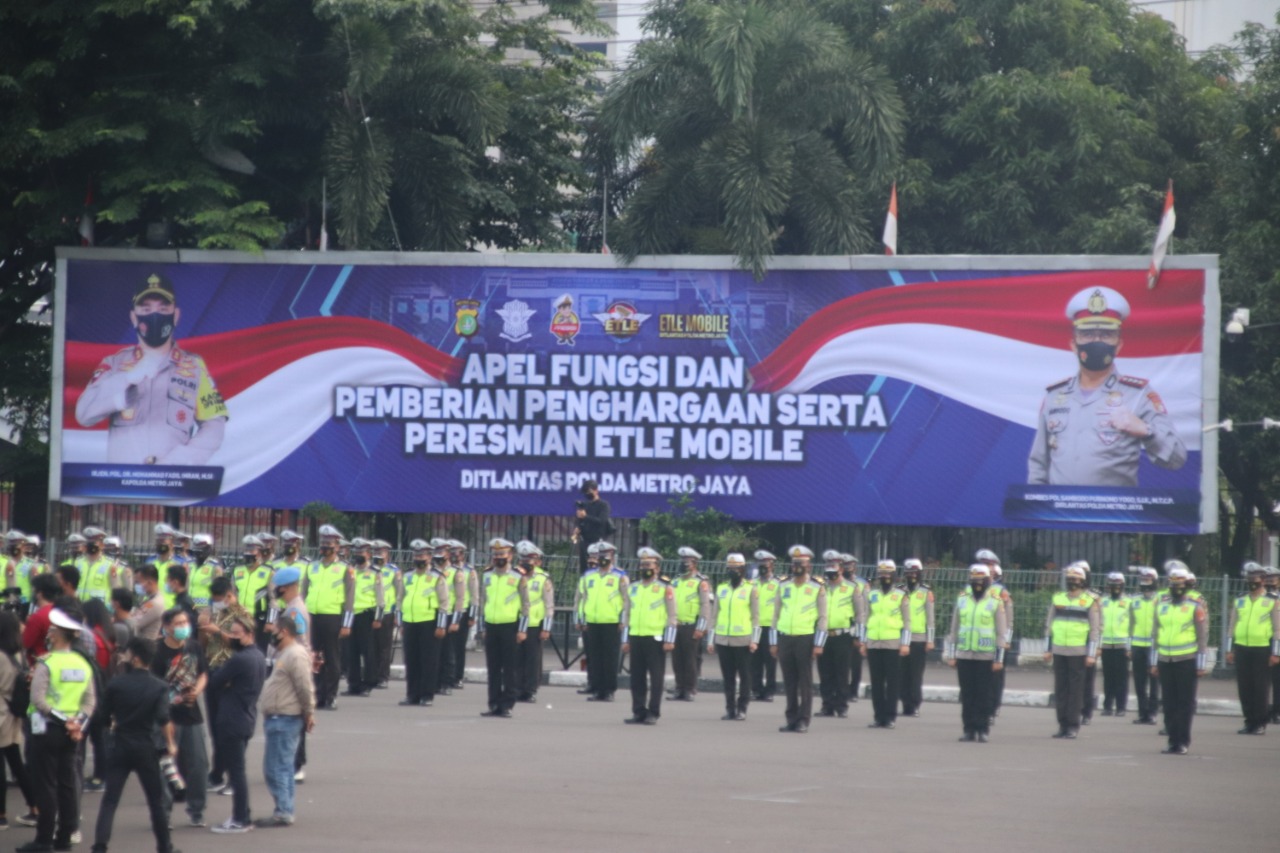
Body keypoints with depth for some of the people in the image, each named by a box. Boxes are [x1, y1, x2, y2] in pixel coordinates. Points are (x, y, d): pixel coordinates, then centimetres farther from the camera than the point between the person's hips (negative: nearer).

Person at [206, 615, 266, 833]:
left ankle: (240, 820, -2)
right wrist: (228, 682, -2)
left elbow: (213, 683, -16)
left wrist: (215, 669, 4)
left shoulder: (239, 659, -20)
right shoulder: (259, 657, 10)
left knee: (235, 770, -4)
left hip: (232, 721, -10)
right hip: (247, 718, 10)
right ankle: (243, 816, 21)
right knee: (237, 770, 17)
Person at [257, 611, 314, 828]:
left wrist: (309, 714, -16)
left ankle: (283, 812, -12)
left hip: (285, 720, -11)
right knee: (282, 768, 14)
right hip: (277, 719, 11)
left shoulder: (295, 655, -16)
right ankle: (284, 811, 19)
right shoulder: (285, 653, 17)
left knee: (277, 768, -11)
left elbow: (305, 688, -20)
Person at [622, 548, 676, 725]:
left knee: (656, 678, -1)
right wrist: (625, 640, 12)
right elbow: (628, 615, 17)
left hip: (655, 639, -5)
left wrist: (669, 641, -11)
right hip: (636, 638, 5)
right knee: (637, 678, 5)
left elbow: (672, 616, -5)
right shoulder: (633, 589, 14)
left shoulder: (665, 589, -2)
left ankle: (653, 714, 2)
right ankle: (639, 712, 10)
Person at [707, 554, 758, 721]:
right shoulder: (721, 588, 10)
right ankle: (730, 709, 12)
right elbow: (714, 614, 13)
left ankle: (742, 709, 8)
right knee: (727, 677, 6)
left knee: (744, 676, 1)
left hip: (743, 640, -4)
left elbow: (755, 616, -2)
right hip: (723, 640, 4)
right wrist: (711, 640, 9)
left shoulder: (751, 589, 0)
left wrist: (755, 640, -9)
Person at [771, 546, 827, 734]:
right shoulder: (784, 587, 11)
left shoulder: (817, 588, 0)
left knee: (805, 682, -1)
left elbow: (822, 618, -2)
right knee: (789, 682, 6)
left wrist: (818, 645, -8)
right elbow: (776, 615, 13)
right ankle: (792, 719, 11)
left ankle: (803, 721, 3)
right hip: (785, 639, 4)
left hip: (805, 639, -4)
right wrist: (773, 642, 8)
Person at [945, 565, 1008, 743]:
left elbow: (1001, 633, 0)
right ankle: (969, 729, 9)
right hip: (964, 655, 3)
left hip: (985, 656, -3)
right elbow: (954, 629, 12)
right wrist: (951, 654, 8)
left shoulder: (996, 603, 0)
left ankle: (983, 730, 3)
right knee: (967, 695, 4)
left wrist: (999, 659, -4)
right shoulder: (962, 600, 9)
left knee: (983, 695, -1)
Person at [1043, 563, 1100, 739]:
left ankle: (1073, 726, 2)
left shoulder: (1089, 602, 1)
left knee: (1075, 690, -2)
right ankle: (1063, 724, 10)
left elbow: (1094, 629, -1)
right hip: (1059, 651, 3)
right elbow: (1049, 624, 14)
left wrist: (1091, 654, -7)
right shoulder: (1057, 599, 10)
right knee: (1060, 688, 4)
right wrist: (1047, 649, 8)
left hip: (1078, 652, -3)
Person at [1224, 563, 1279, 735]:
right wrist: (1229, 650, 7)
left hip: (1262, 650, -4)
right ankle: (1249, 722, 12)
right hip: (1241, 649, 4)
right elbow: (1232, 626, 13)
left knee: (1261, 688, -2)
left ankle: (1260, 724, 4)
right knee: (1244, 688, 4)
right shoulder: (1239, 601, 12)